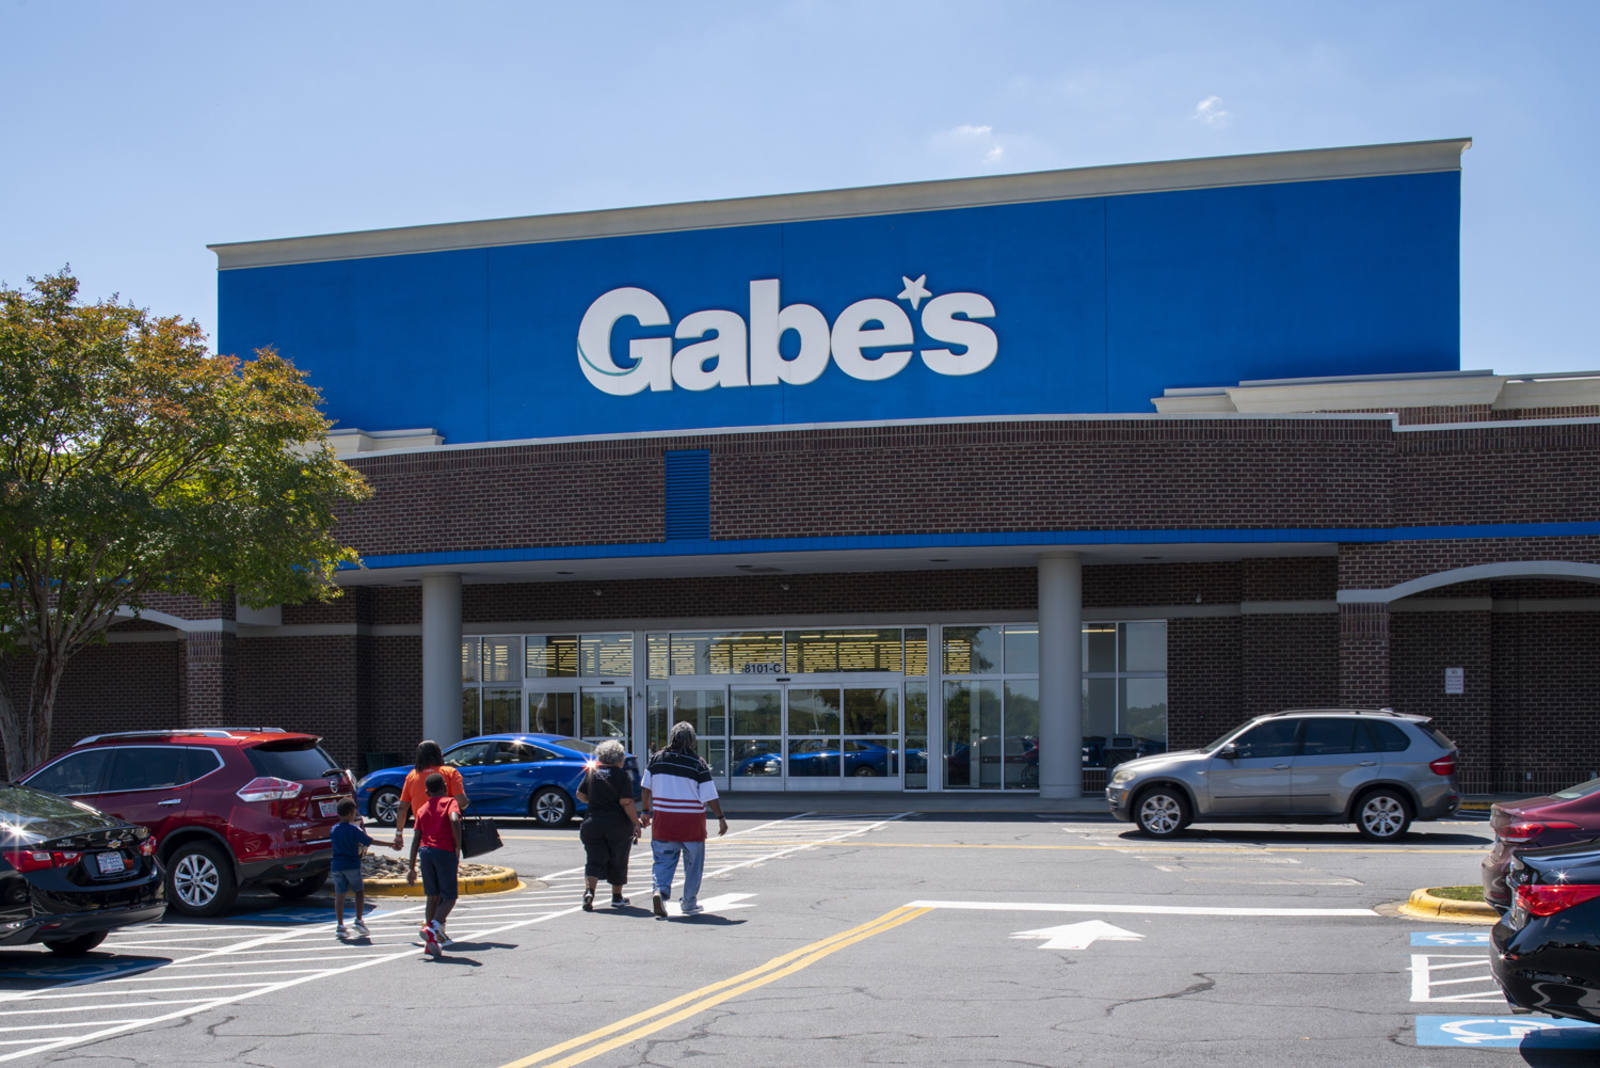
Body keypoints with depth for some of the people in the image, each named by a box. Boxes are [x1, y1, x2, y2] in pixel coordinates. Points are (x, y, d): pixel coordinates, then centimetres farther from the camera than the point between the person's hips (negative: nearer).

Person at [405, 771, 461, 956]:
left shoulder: (422, 809, 17)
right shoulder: (450, 802, 4)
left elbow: (416, 839, 13)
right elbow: (455, 820, -17)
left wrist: (412, 867, 14)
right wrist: (458, 849, -10)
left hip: (425, 851, 5)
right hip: (445, 852, -5)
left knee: (433, 897, 14)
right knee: (449, 898, 3)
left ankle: (431, 941, 11)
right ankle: (432, 927, -21)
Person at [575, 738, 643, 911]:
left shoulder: (592, 771, 3)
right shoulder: (623, 775, -8)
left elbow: (580, 795, 8)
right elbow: (626, 802, -15)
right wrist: (636, 822, -8)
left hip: (593, 823, 3)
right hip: (618, 824, -2)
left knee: (594, 860, 4)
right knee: (618, 861, 13)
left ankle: (589, 891, -19)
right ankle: (617, 896, 23)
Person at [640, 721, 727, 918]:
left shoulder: (657, 759, 1)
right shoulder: (698, 764, -9)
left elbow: (647, 788, 10)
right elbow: (710, 796, -8)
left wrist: (646, 811, 22)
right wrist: (721, 818, 2)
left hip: (663, 820, 2)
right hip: (691, 821, -2)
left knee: (663, 860, 7)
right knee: (693, 863, 13)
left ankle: (659, 890, -18)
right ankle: (690, 903, 19)